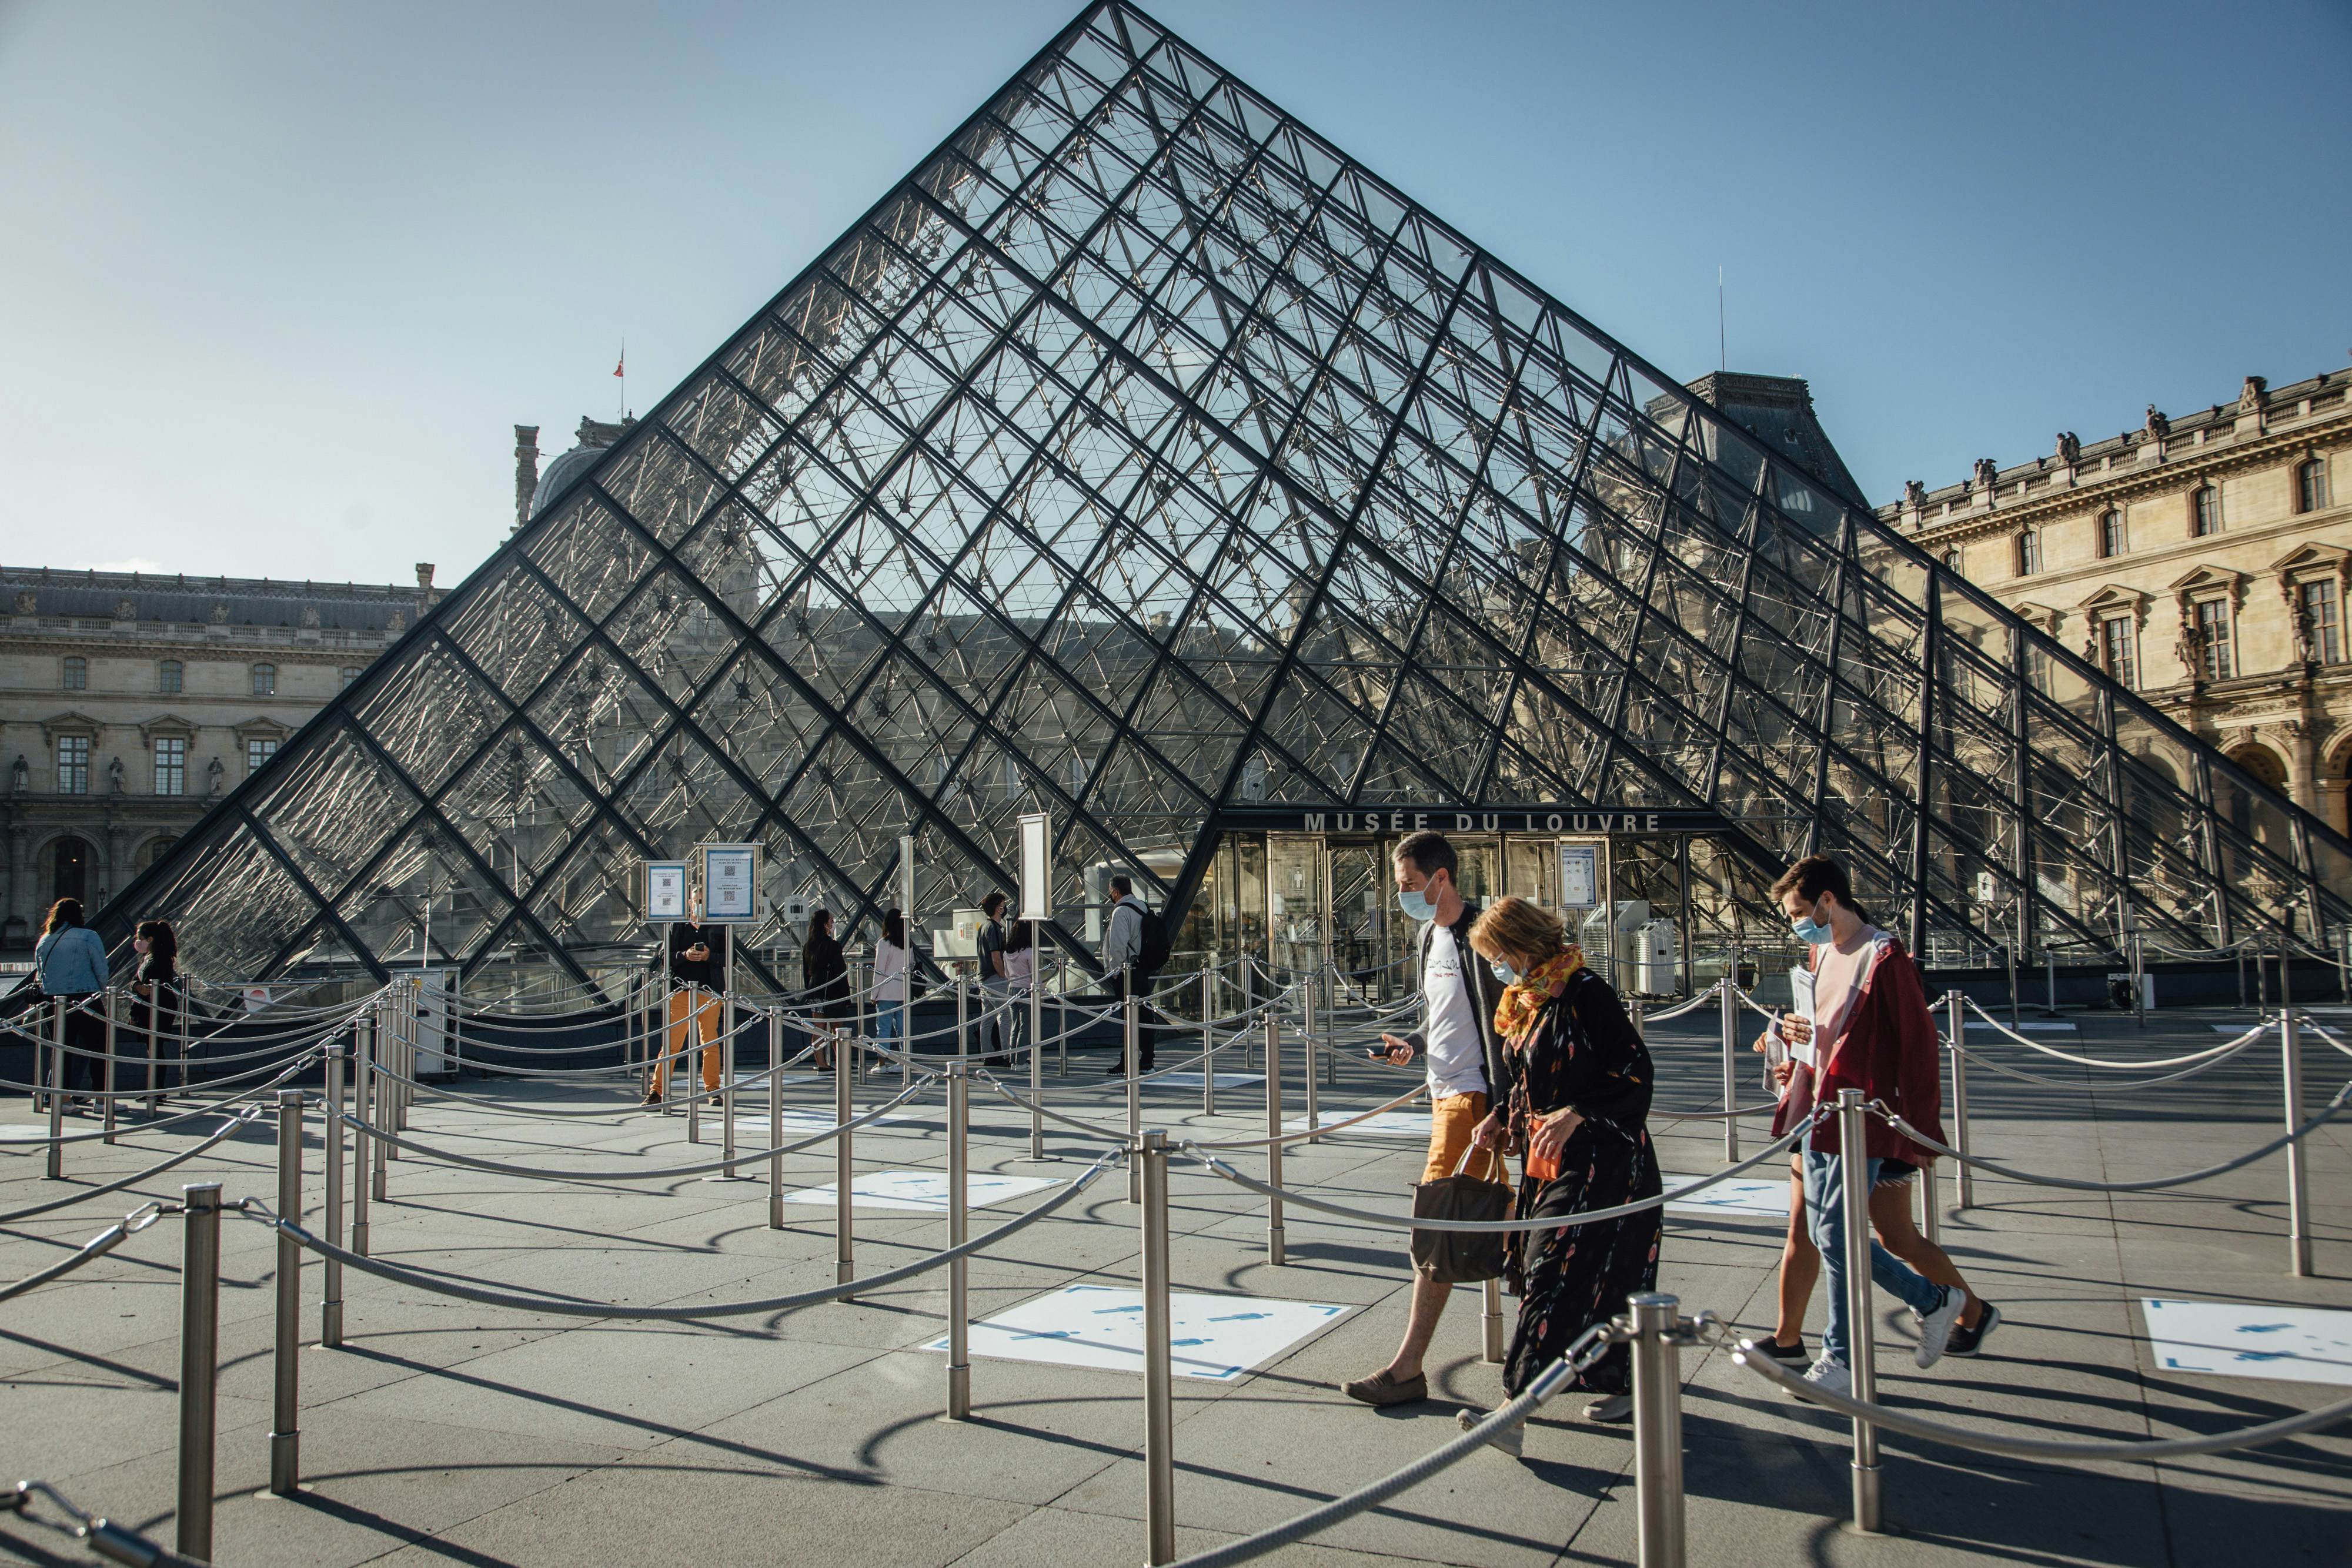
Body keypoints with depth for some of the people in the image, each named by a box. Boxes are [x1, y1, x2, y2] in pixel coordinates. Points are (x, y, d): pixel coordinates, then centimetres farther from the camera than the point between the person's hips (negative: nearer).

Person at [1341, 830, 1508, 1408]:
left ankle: (1408, 1369, -1)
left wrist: (1499, 1108, -22)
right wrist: (1414, 1043, 5)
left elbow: (1499, 1028, -18)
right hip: (1444, 1090, 9)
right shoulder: (1428, 936, 13)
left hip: (1471, 1094, -9)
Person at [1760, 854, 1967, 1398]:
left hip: (1858, 1121, -9)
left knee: (1836, 1238, -4)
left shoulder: (1885, 958, -14)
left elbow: (1919, 1046, -13)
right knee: (1827, 1235, 12)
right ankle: (1934, 1300, 30)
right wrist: (1801, 1035, 10)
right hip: (1818, 1114, 9)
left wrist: (1923, 1130, -13)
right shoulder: (1820, 954, 12)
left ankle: (1841, 1360, 12)